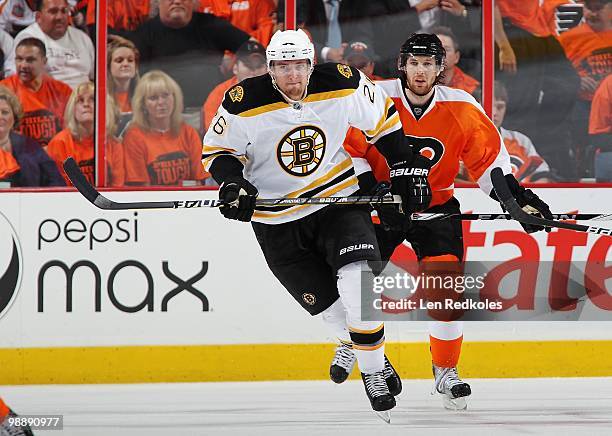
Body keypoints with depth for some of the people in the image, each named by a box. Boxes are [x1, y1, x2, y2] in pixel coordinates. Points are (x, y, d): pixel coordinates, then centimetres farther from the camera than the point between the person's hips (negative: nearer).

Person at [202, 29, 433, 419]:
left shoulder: (342, 86, -13)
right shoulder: (245, 103, -17)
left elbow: (382, 118, 6)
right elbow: (217, 149, -1)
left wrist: (405, 167, 5)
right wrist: (232, 182, -19)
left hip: (339, 201, 0)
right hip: (278, 224, 0)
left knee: (358, 281, -23)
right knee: (332, 308, -1)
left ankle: (373, 368, -7)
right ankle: (368, 357, 24)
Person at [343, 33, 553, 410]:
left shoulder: (462, 109, -11)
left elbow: (488, 156, 1)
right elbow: (348, 146, -9)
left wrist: (514, 195, -8)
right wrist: (369, 188, -18)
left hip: (435, 205, 0)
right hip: (380, 204, 0)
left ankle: (446, 371, 3)